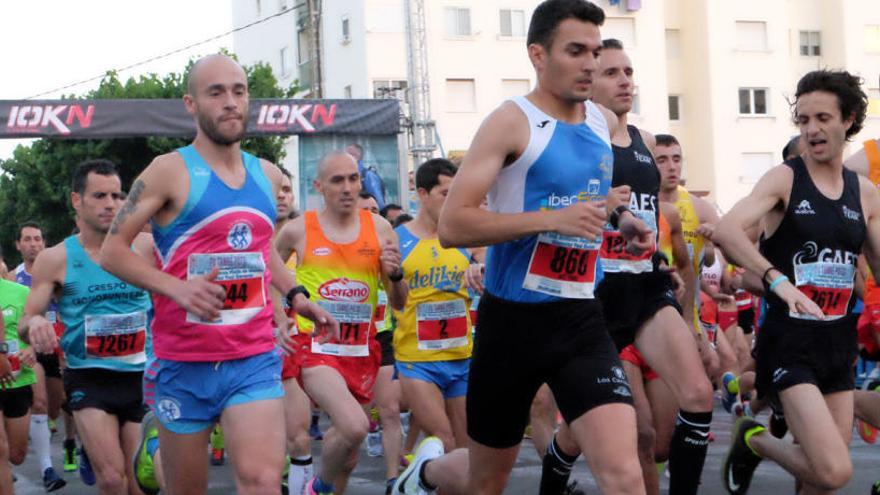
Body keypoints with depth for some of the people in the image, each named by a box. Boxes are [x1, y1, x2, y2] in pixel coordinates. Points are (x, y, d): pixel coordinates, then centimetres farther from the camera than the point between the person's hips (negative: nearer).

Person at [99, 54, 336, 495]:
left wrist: (296, 297, 14)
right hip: (184, 364, -3)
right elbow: (112, 251, -7)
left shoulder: (268, 176, 11)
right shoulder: (170, 171, -5)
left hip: (254, 362, 3)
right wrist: (177, 288, -20)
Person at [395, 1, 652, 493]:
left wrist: (619, 214, 12)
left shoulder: (606, 123, 7)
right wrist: (553, 218, -26)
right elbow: (453, 226, -21)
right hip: (514, 319, -4)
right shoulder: (512, 122, -12)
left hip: (582, 318, 4)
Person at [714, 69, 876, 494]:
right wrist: (778, 280, -36)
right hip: (789, 343, -6)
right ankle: (754, 440, 10)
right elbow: (725, 231, -24)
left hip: (840, 345, 6)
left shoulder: (865, 193, 7)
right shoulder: (784, 179, -8)